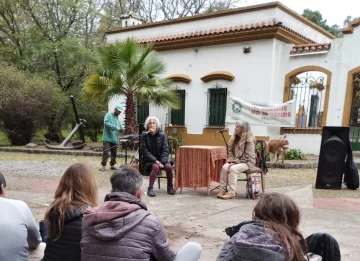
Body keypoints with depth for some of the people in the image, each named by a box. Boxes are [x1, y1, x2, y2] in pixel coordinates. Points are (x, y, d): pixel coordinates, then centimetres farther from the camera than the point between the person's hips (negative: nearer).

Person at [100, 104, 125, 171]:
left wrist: (122, 129, -10)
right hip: (107, 138, -7)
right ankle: (103, 165, -5)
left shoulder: (118, 119, 20)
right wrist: (116, 128, -22)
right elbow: (106, 123, -19)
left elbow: (121, 128, 16)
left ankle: (112, 165, 22)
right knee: (106, 153, -11)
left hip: (115, 139, 7)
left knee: (114, 153, 11)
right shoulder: (108, 115, -1)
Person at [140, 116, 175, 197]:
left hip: (160, 159, 2)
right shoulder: (144, 135, -8)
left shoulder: (162, 134, -2)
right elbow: (144, 151, -13)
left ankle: (170, 187, -3)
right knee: (155, 167, -34)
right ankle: (150, 188, -23)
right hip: (148, 160, -2)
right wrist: (155, 161, -22)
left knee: (168, 167, -26)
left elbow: (165, 150, -3)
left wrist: (162, 161, -18)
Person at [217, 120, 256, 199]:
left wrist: (236, 161, -20)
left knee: (233, 169, -32)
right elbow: (230, 151, 11)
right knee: (224, 167, -21)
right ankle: (222, 190, -19)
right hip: (236, 161, 7)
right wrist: (231, 160, -6)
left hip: (247, 162, -7)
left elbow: (247, 157, -19)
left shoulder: (249, 141, -16)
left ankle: (232, 193, -26)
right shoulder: (234, 138, 8)